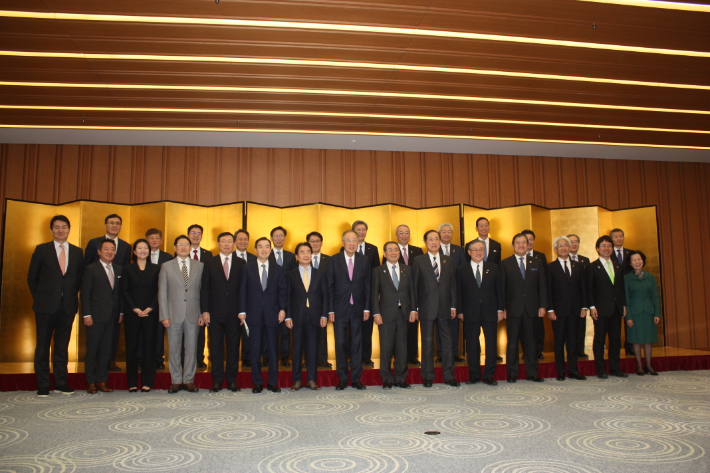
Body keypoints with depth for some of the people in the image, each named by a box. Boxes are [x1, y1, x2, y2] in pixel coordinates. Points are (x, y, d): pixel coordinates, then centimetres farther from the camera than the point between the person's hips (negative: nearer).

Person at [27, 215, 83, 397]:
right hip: (46, 306, -2)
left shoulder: (77, 252, 8)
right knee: (43, 345, 4)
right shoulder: (41, 250, 2)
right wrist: (39, 298, 2)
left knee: (62, 346, 9)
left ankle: (61, 383, 17)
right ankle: (43, 385, 12)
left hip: (68, 306, 2)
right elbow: (32, 277, 4)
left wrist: (72, 296, 3)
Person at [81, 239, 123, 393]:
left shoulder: (119, 270, 12)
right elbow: (85, 294, -6)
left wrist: (121, 312, 7)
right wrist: (86, 315, -12)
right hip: (96, 316, -4)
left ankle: (101, 381, 16)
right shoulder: (91, 269, -2)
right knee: (92, 350, 3)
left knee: (106, 350, 8)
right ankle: (90, 382, 13)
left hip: (112, 317, 4)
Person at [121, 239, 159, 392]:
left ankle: (147, 382, 8)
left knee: (149, 347, 1)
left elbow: (159, 291, 3)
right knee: (132, 348, 2)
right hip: (132, 313, 0)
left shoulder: (155, 269, 9)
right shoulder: (127, 269, 8)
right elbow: (124, 291, 2)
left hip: (150, 314, 0)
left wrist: (150, 308, -10)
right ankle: (132, 382, 10)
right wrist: (135, 309, -9)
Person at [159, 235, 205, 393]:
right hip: (174, 314, 0)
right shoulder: (166, 266, 5)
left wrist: (203, 313, 0)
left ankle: (189, 380, 16)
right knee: (174, 349, 6)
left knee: (191, 348, 5)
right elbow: (162, 293, 3)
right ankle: (176, 381, 18)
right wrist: (164, 316, -4)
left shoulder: (200, 266, 7)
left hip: (193, 314, 1)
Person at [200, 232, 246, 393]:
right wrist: (205, 310, -4)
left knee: (233, 347, 5)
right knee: (216, 348, 5)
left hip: (234, 313, 0)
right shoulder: (209, 262, 7)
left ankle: (232, 381, 15)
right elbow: (204, 288, 3)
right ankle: (217, 381, 15)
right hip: (215, 313, 0)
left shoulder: (241, 263, 6)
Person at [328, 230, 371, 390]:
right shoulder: (334, 261, 1)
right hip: (340, 309, -1)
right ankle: (342, 379, 15)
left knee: (357, 343, 7)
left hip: (357, 309, 1)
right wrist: (330, 310, -5)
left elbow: (367, 285, 5)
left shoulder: (364, 260, 4)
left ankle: (356, 378, 17)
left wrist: (367, 308, 0)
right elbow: (330, 286, 0)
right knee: (340, 344, 4)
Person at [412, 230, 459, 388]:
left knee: (447, 341, 6)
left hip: (444, 308, 2)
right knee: (427, 342, 4)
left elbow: (453, 284, 9)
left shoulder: (449, 260, 10)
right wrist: (415, 307, -4)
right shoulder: (418, 261, 3)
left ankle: (449, 376, 16)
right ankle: (428, 377, 13)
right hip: (426, 308, -2)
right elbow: (415, 285, 1)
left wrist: (453, 305, 3)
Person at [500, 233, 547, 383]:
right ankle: (512, 374, 11)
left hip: (531, 309, 2)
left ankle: (532, 373, 17)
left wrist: (543, 306, -1)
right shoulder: (505, 263, 4)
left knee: (530, 342, 7)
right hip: (513, 308, -2)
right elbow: (501, 288, 0)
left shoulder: (537, 263, 11)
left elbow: (542, 286, 8)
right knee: (512, 342, 3)